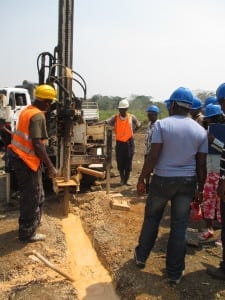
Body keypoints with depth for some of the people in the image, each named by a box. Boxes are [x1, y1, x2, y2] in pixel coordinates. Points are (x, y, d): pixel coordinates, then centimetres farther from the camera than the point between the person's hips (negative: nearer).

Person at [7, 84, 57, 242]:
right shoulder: (38, 116, -18)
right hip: (26, 160, -10)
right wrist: (50, 166, -20)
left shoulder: (28, 110, 12)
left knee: (35, 194, 22)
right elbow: (37, 144, -24)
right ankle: (27, 232, 13)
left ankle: (33, 222, 37)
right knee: (32, 196, 2)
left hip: (19, 156, 10)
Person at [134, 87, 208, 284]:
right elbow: (201, 165, 0)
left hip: (162, 179, -2)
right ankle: (175, 273, 19)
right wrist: (200, 188, 11)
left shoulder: (162, 124, -10)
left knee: (151, 219, 17)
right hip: (187, 182, 2)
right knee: (180, 227, 9)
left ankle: (141, 256, 34)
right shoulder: (200, 131, 0)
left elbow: (153, 156, -15)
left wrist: (142, 178, -4)